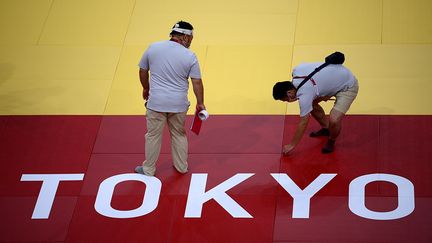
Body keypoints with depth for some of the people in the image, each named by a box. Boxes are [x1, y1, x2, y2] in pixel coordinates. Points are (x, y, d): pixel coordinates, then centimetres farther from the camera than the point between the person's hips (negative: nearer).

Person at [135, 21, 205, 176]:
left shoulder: (153, 48, -4)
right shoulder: (190, 56, -9)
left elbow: (143, 71, 6)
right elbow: (197, 82, -5)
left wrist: (146, 89, 22)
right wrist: (200, 103, 6)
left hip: (156, 102, 0)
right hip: (178, 104, 0)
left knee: (153, 135, 12)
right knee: (179, 134, 20)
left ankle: (148, 169, 24)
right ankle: (181, 167, 32)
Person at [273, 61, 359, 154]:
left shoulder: (305, 94, -31)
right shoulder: (296, 71, -11)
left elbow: (303, 123, -22)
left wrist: (292, 145, -12)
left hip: (348, 87, -9)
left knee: (334, 120, -23)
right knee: (311, 103, 12)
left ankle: (331, 140, 9)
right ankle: (326, 128, 33)